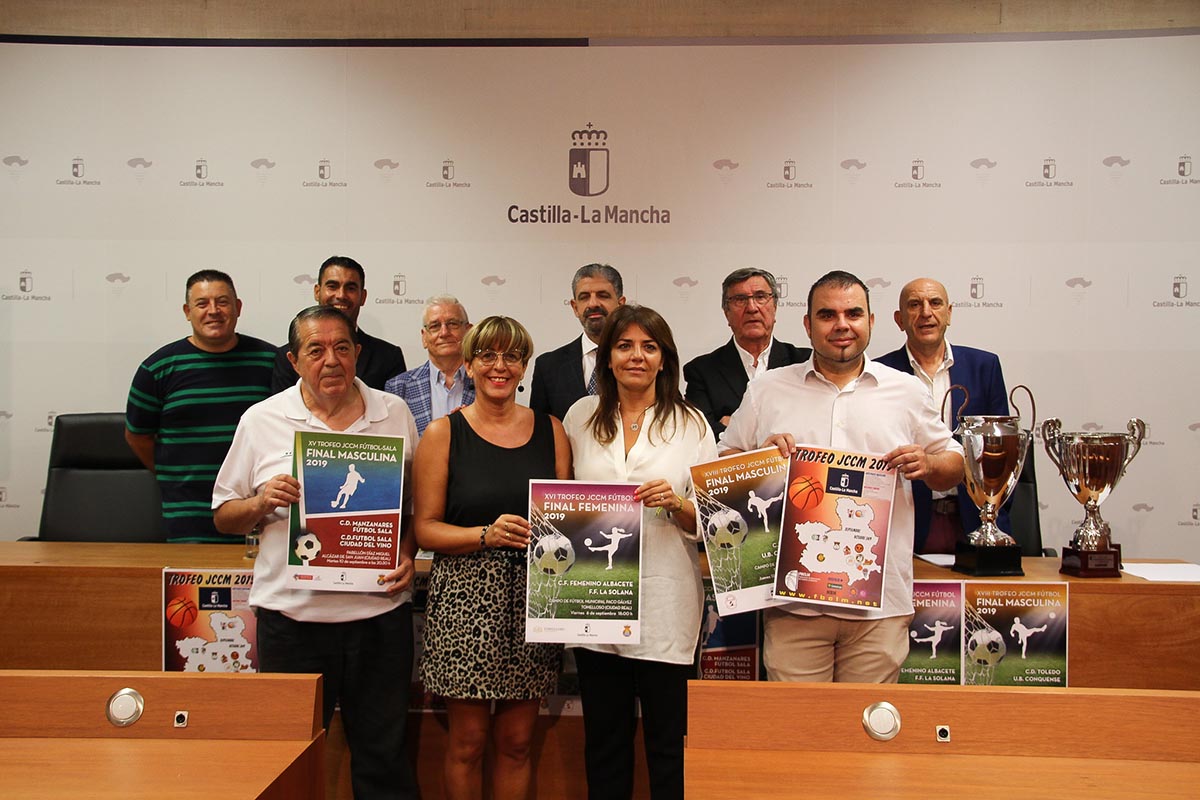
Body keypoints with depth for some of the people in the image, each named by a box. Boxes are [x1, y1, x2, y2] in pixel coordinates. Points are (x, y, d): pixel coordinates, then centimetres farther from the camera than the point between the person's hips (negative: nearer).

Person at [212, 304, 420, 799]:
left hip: (379, 610, 1)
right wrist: (261, 503, -13)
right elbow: (224, 517, 7)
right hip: (292, 614, 0)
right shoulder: (262, 420, 2)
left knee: (384, 754, 12)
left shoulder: (394, 414, 4)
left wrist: (408, 555, -5)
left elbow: (418, 502, 11)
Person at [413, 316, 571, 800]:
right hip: (465, 600, -2)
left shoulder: (550, 429, 8)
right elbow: (425, 529, -4)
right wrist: (486, 534, -18)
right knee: (467, 742, 6)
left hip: (531, 599, 2)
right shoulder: (443, 433, 0)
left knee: (517, 741, 9)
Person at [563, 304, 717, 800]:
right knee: (604, 742, 15)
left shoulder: (691, 423, 1)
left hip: (665, 604, -2)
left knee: (669, 746, 7)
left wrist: (676, 503, -18)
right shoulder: (581, 417, 7)